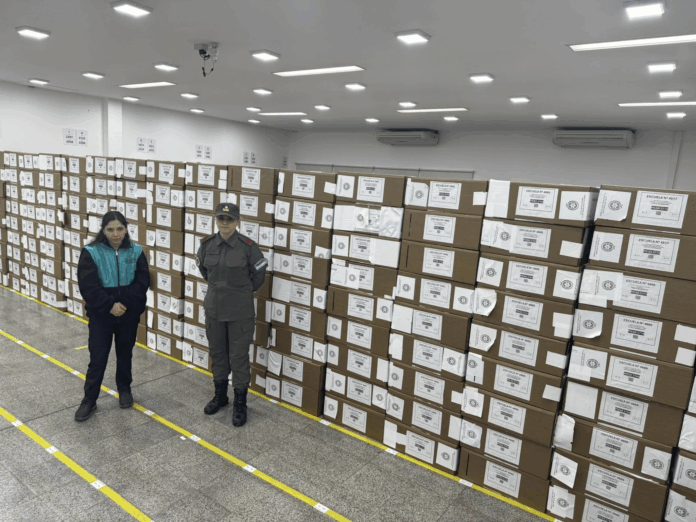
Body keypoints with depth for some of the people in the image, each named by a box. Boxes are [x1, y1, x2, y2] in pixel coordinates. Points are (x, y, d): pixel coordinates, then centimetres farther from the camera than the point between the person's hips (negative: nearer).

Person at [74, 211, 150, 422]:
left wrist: (125, 304, -18)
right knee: (97, 358, 3)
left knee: (125, 354, 17)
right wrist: (109, 305, -21)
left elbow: (142, 282, -7)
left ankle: (124, 389, 36)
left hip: (129, 315, 2)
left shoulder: (136, 252, -2)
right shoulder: (91, 253, -8)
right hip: (100, 315, -2)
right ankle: (89, 400, 18)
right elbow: (88, 286, -14)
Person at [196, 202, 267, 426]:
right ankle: (220, 395, 36)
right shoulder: (207, 244, -1)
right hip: (214, 309, 4)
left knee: (239, 357, 3)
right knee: (217, 354, 17)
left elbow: (258, 276, -1)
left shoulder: (248, 247, -13)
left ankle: (240, 404, 18)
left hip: (240, 312, -4)